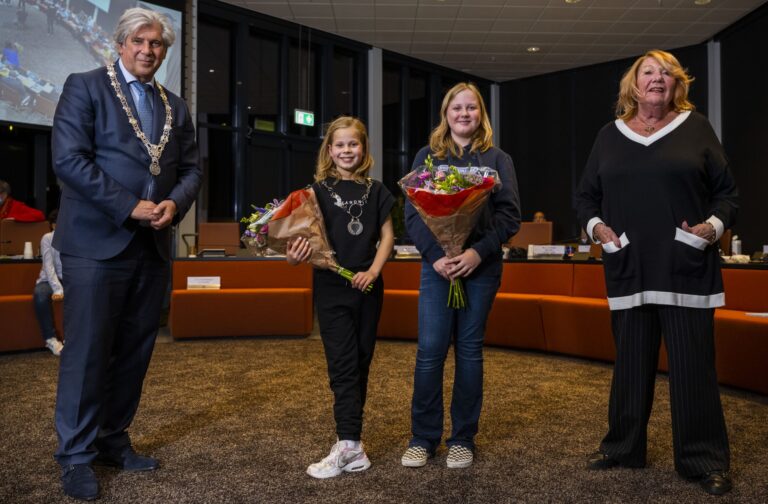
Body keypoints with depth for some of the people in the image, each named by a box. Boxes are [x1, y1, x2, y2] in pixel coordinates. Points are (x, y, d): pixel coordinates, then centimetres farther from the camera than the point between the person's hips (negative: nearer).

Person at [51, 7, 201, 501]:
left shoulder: (177, 106, 15)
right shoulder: (85, 86, 0)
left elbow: (192, 168, 13)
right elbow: (68, 158, -11)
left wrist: (174, 203, -8)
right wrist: (130, 207, -16)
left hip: (153, 246, 5)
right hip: (97, 242, -5)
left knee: (135, 351, 10)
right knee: (88, 351, 0)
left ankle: (113, 439, 25)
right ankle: (77, 454, 15)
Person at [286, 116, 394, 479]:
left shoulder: (375, 190, 7)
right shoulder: (318, 190, 0)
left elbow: (387, 235, 6)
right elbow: (310, 238, -2)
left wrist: (373, 271, -8)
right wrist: (298, 256, -24)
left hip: (368, 287, 3)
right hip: (331, 287, -3)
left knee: (361, 363, 9)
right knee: (343, 365, -4)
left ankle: (349, 439, 21)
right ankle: (351, 447, -2)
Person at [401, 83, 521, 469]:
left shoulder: (498, 159, 9)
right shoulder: (426, 156, 10)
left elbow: (509, 215, 0)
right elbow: (412, 213, 2)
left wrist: (478, 252, -15)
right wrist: (435, 256, -12)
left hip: (481, 266, 0)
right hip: (437, 265, 0)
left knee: (470, 350, 5)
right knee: (430, 350, -3)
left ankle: (463, 438, 18)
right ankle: (423, 437, 12)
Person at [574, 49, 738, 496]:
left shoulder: (696, 128, 6)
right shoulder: (610, 136, 11)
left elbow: (727, 191, 6)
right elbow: (586, 195, 14)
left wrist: (714, 226, -11)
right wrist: (596, 226, -3)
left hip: (686, 268, -2)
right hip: (629, 270, 2)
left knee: (693, 364, 1)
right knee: (631, 362, 10)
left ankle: (704, 459, 15)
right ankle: (623, 447, 24)